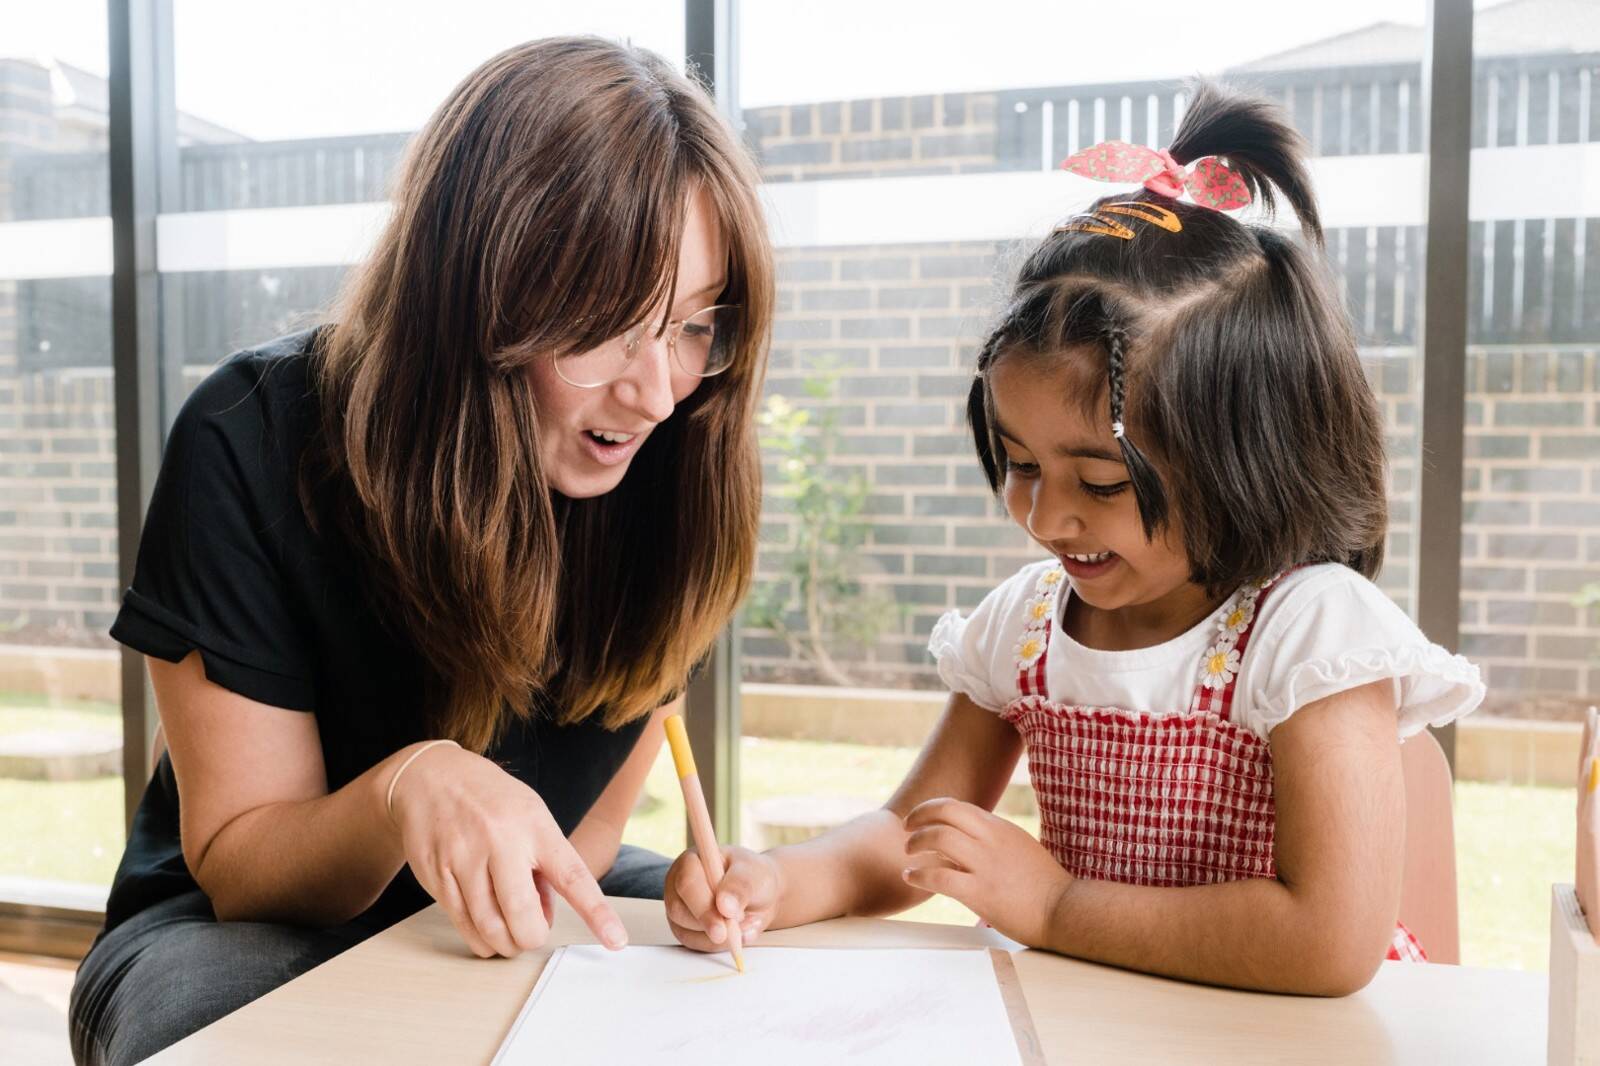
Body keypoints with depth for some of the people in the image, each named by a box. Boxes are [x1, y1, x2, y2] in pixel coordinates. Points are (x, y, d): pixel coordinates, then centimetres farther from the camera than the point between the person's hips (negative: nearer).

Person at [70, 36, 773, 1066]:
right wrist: (405, 788, -38)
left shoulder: (676, 464, -16)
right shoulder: (254, 443, -24)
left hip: (519, 917, 2)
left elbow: (593, 822, -4)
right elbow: (234, 863, -19)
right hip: (244, 925, 0)